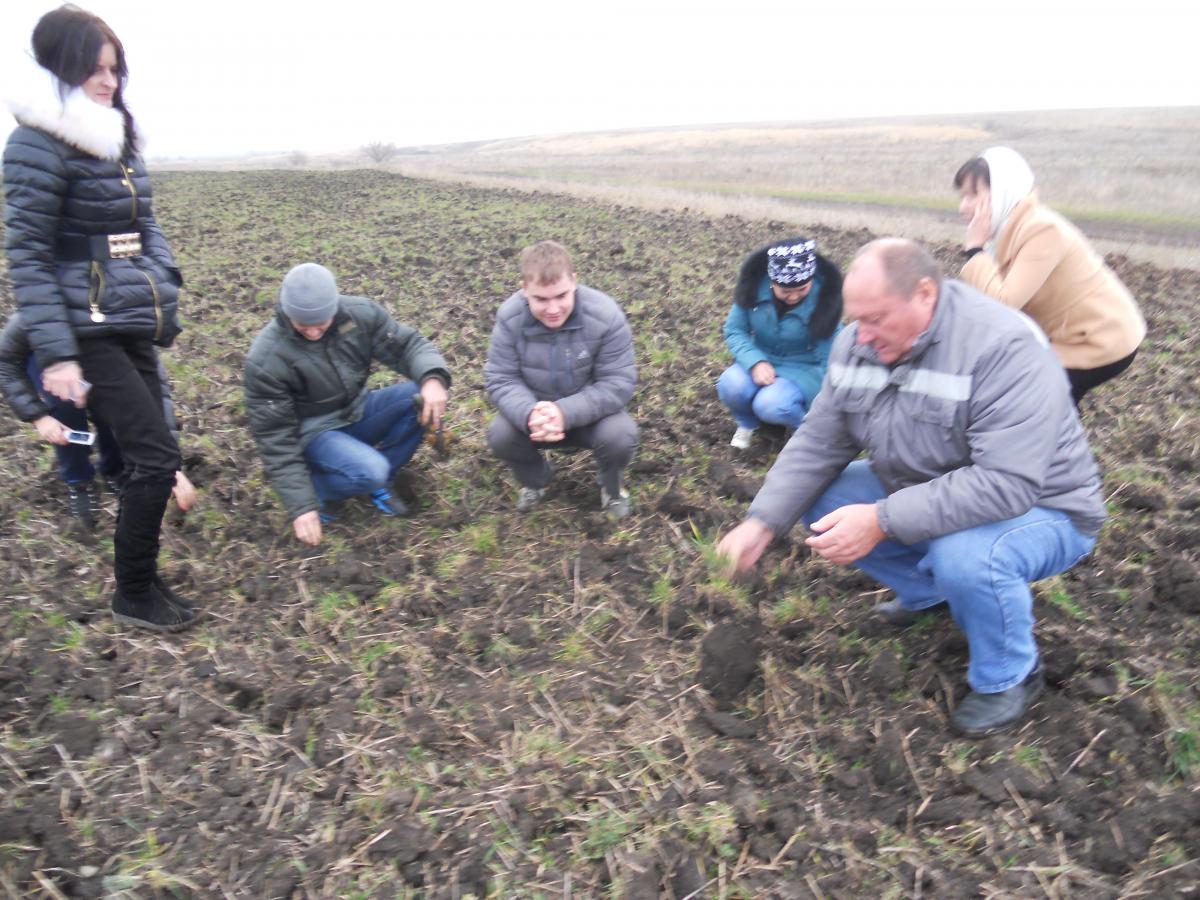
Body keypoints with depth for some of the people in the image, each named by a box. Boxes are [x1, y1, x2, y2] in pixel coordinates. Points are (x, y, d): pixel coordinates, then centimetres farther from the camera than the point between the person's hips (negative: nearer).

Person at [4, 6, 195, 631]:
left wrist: (163, 289, 8)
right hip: (90, 331, -8)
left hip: (135, 326, 8)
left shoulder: (115, 138, 13)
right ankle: (133, 597, 9)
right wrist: (55, 355, -18)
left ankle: (143, 582, 26)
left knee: (144, 459, 11)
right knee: (156, 458, -8)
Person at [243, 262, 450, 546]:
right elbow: (275, 437, -19)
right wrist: (301, 505, -21)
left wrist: (433, 378, -34)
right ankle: (317, 488, 1)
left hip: (358, 412, 5)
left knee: (426, 397, -22)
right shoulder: (266, 359, -23)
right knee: (369, 472, -35)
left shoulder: (359, 313, -15)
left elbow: (407, 345, -9)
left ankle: (377, 482, -4)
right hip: (315, 431, -5)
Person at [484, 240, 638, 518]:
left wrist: (566, 412, -38)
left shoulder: (605, 315, -24)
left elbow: (618, 383, -23)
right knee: (499, 435, -25)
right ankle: (534, 479, 11)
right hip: (535, 412, 2)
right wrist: (529, 414, -38)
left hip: (591, 413, -2)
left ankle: (611, 485, 6)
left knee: (620, 436, -31)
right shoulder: (509, 317, -17)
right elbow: (500, 379, -16)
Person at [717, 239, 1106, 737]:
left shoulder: (1005, 349, -29)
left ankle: (1009, 677, -2)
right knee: (820, 500, -6)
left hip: (1036, 509, -6)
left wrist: (883, 521, -40)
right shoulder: (857, 344, -8)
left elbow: (1005, 484, -37)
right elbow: (818, 443, -6)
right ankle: (927, 591, 16)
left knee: (964, 556, -37)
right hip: (917, 493, 7)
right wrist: (762, 523, -16)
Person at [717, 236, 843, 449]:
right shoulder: (755, 283, -16)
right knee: (730, 385, -30)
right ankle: (747, 423, 4)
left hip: (804, 370, -2)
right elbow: (734, 330, -8)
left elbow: (829, 361, -16)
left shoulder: (824, 297, -21)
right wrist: (755, 361, -26)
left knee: (771, 404, -33)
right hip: (761, 362, 3)